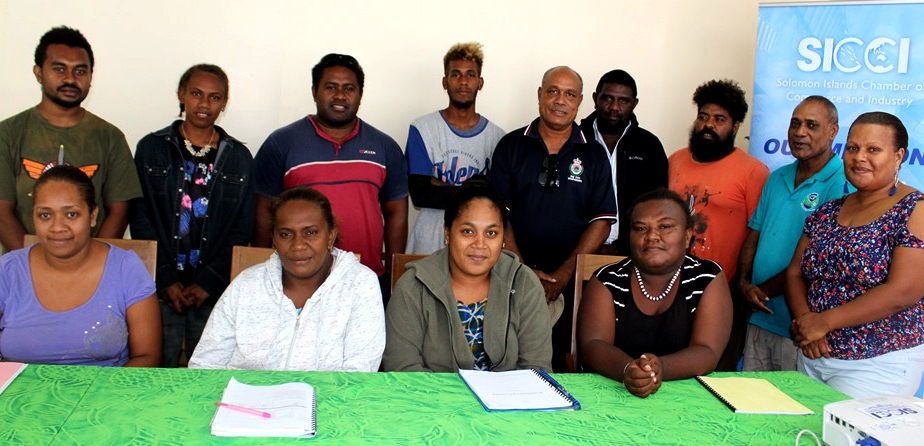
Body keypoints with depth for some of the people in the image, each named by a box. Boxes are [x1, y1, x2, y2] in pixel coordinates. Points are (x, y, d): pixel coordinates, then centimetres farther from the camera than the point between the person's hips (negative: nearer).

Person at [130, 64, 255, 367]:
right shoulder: (151, 148, 6)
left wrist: (209, 283, -5)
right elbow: (141, 221, 2)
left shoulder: (239, 158, 7)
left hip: (214, 292, 0)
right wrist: (166, 280, -6)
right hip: (161, 289, 0)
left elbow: (242, 231, 4)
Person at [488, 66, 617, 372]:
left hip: (570, 281, 0)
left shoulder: (594, 155, 8)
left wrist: (563, 275, -10)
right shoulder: (511, 146, 6)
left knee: (561, 363, 1)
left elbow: (601, 222, 1)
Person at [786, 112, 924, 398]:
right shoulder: (827, 212, 9)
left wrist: (824, 321, -16)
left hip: (878, 364, -5)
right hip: (813, 356, 6)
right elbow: (795, 272, 9)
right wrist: (804, 321, -11)